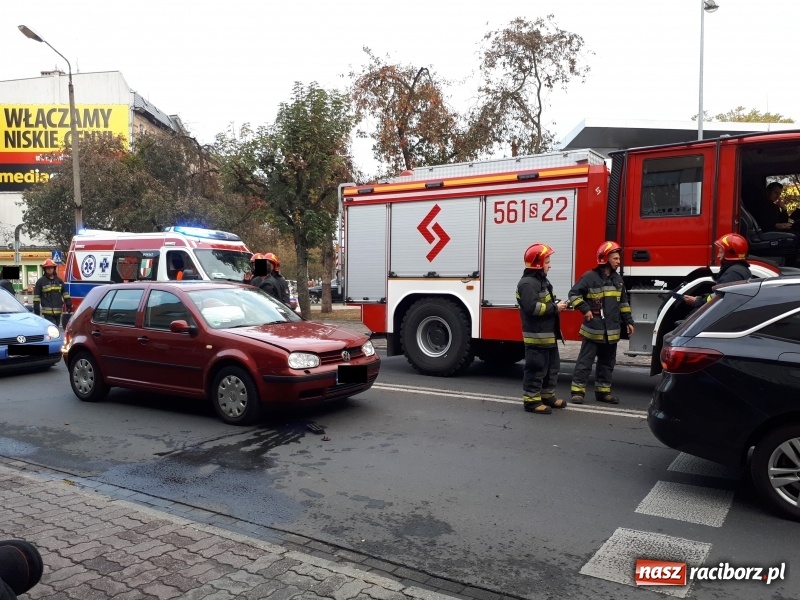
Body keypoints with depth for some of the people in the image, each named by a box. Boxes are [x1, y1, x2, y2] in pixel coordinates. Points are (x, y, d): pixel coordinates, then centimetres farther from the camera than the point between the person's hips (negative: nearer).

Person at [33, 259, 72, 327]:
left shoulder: (59, 280, 13)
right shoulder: (41, 281, -2)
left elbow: (65, 293, 16)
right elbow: (36, 296, -3)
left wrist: (69, 305, 8)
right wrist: (36, 310, -8)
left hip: (58, 311, 5)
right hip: (48, 312, -5)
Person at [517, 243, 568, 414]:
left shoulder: (542, 280, 16)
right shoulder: (528, 283, -18)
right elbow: (532, 307, -28)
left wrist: (557, 306, 8)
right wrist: (555, 308, -20)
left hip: (548, 334, 11)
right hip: (536, 336, -11)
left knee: (552, 366, 18)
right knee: (536, 369, -4)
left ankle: (547, 396, 30)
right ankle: (531, 401, 5)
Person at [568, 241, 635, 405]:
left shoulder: (617, 278, 12)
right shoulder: (590, 277, -10)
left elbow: (623, 302, 18)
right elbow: (574, 294, -10)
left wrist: (628, 321, 15)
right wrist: (585, 309, -15)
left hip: (611, 330, 7)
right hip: (593, 329, -6)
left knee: (607, 362, 12)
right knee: (585, 360, -2)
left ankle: (603, 391, 22)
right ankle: (577, 391, 2)